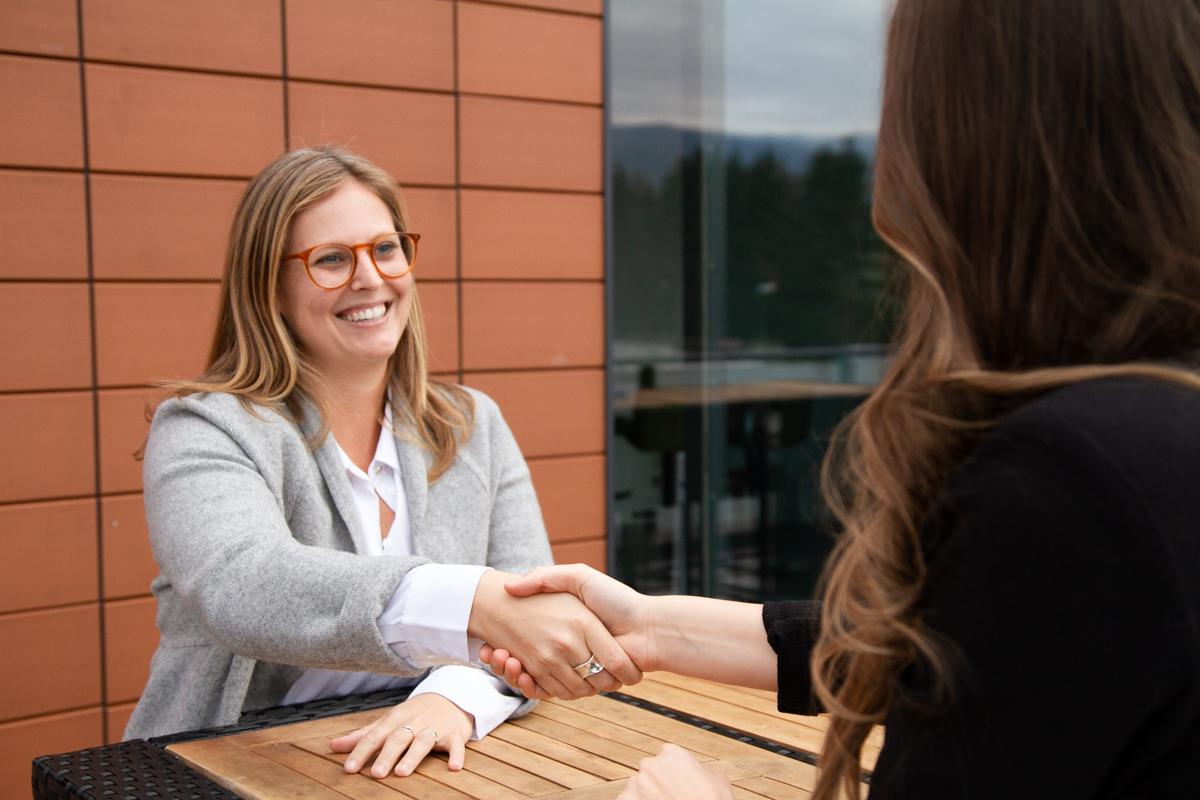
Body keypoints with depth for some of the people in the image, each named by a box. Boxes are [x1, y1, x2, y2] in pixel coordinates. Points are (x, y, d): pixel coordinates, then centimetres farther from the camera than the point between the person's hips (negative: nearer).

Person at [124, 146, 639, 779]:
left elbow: (540, 617, -2)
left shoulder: (474, 426, 8)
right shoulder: (205, 431, -6)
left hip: (420, 771, 5)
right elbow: (242, 590, -26)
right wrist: (480, 602, -38)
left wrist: (456, 694, -23)